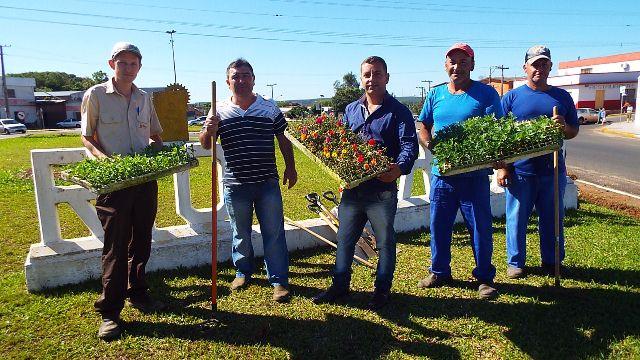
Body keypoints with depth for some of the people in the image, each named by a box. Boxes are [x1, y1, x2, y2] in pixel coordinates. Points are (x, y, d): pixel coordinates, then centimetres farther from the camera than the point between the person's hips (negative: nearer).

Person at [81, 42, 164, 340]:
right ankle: (109, 312, 10)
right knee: (115, 246, -1)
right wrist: (105, 159, -18)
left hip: (146, 179, 4)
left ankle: (137, 293, 31)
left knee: (141, 242, 13)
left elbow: (155, 136, 21)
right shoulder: (95, 95, 0)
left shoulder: (144, 99, 12)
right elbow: (87, 138, 0)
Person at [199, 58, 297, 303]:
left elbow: (283, 140, 11)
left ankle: (279, 280, 14)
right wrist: (208, 131, -18)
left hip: (268, 183, 0)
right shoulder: (220, 112, 1)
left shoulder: (270, 109, 2)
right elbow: (205, 145, 3)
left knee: (274, 232, 3)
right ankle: (243, 271, 36)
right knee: (240, 233, 15)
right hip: (235, 184, 1)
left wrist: (290, 168, 8)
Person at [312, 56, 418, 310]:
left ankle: (382, 290, 27)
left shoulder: (398, 111, -4)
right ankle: (340, 286, 30)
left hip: (383, 190, -5)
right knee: (344, 239, 14)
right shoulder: (351, 110, 12)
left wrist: (400, 168, -34)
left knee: (385, 242, 10)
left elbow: (409, 145, -15)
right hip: (351, 187, 5)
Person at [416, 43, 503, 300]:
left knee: (480, 228, 6)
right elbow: (424, 128, 17)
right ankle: (439, 272, 31)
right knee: (438, 226, 13)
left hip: (475, 175, -3)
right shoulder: (435, 95, 10)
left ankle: (485, 278, 23)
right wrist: (429, 143, -4)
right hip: (441, 173, 4)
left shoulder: (486, 94, -2)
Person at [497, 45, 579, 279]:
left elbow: (574, 131, 14)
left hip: (553, 170, 3)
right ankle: (515, 262, 19)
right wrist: (502, 167, -7)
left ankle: (552, 261, 28)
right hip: (520, 169, -2)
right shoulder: (512, 97, 2)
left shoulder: (562, 97, 10)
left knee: (552, 218, 12)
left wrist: (564, 127, -10)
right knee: (517, 218, 4)